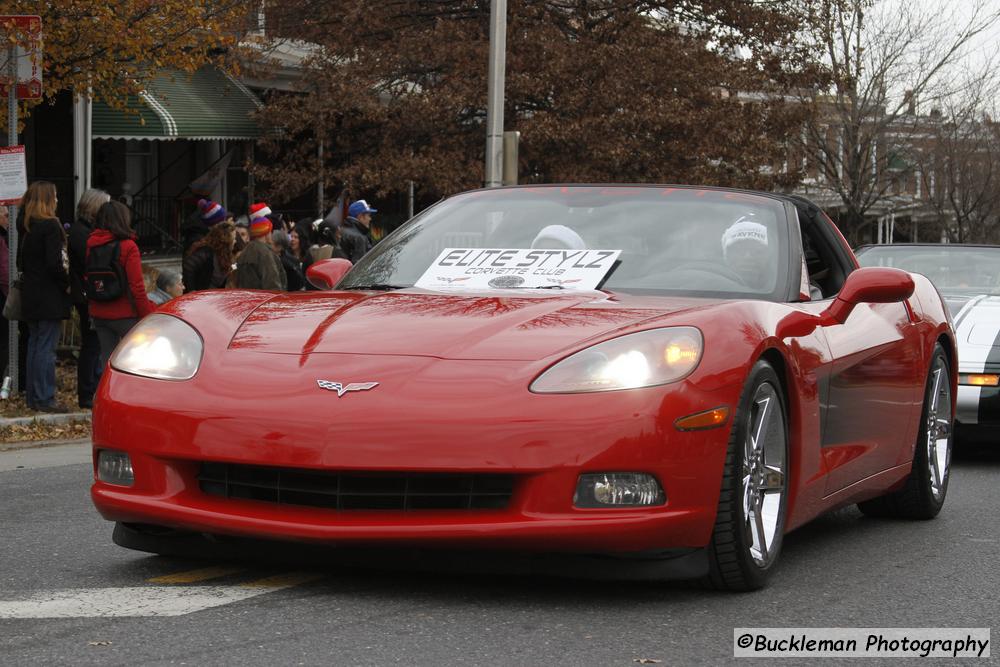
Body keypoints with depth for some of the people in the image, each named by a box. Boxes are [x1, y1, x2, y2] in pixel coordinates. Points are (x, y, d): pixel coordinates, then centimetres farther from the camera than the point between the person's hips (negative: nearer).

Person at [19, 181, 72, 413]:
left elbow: (21, 262, 15)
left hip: (31, 296, 8)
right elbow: (55, 263, -20)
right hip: (49, 298, -8)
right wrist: (66, 284, -8)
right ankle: (44, 399, -2)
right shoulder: (50, 225, -15)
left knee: (34, 345, 13)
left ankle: (33, 397, 19)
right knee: (46, 348, -4)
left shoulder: (28, 227, 10)